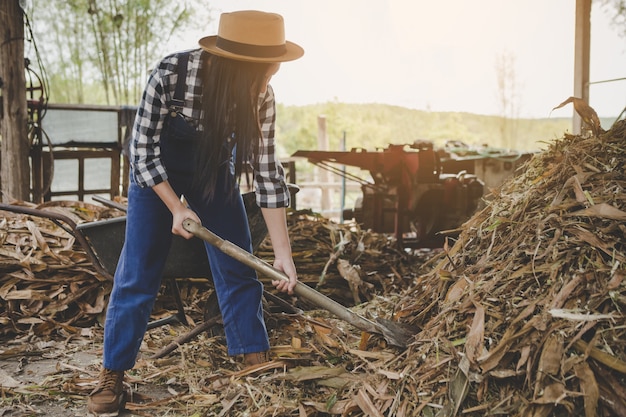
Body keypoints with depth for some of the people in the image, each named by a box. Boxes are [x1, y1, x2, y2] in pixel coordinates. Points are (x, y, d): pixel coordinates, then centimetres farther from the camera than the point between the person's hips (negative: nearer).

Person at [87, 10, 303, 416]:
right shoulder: (170, 76, -33)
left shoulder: (259, 97, -24)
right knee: (138, 273, -2)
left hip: (215, 173, 3)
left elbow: (268, 172, -20)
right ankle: (113, 374, 12)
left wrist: (283, 253, -22)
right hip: (156, 173, -2)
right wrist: (177, 208, -23)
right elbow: (143, 151, -20)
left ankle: (257, 362, 12)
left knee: (239, 269, -1)